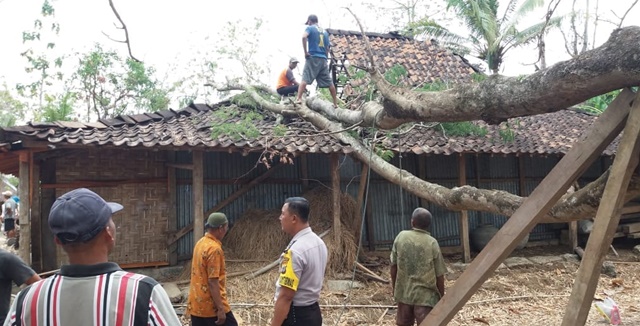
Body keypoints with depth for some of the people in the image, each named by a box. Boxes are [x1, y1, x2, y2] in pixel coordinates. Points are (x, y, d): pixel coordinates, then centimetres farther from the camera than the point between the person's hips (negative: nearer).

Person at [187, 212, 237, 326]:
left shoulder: (200, 243, 10)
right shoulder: (214, 248, -19)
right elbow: (212, 282, -22)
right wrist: (220, 308, -19)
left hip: (196, 304, 9)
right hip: (212, 305, -9)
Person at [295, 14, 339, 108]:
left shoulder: (310, 28, 3)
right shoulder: (325, 32, 20)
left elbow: (304, 37, -17)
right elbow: (328, 48, 18)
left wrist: (305, 52, -13)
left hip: (313, 57, -5)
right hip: (323, 59, 5)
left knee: (305, 79, -9)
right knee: (329, 82, 9)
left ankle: (299, 99, -24)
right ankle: (335, 103, 13)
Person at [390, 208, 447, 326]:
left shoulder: (401, 237, -4)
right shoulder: (432, 243, -10)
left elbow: (393, 266, 3)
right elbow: (439, 275, -6)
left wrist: (394, 288, 16)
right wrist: (442, 297, 8)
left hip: (404, 292, 3)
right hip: (425, 296, -3)